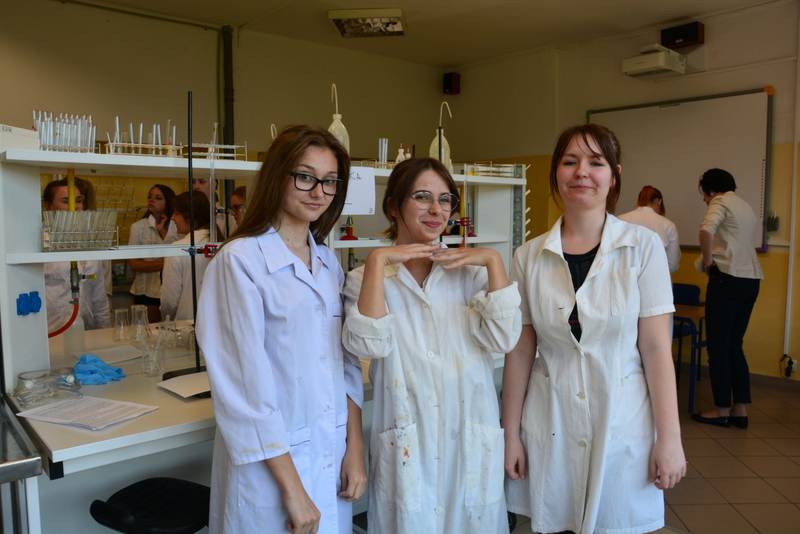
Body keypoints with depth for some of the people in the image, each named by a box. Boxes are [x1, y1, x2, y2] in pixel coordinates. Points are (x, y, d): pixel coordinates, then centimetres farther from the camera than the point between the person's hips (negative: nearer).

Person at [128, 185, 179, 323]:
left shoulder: (176, 226, 5)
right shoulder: (138, 227, 2)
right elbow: (133, 264, -5)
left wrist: (163, 232, -6)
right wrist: (164, 264, -11)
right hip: (147, 292, -1)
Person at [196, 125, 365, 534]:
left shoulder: (329, 263, 6)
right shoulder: (241, 259, -14)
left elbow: (347, 362, 8)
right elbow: (246, 382, -17)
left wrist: (355, 447, 1)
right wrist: (292, 487, -16)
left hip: (332, 458, 6)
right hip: (270, 463, -6)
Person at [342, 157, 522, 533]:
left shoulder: (469, 271, 3)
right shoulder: (366, 278, 0)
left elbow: (503, 339, -9)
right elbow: (368, 345, -17)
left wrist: (493, 261, -12)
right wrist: (377, 261, -18)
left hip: (472, 443, 2)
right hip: (407, 448, -1)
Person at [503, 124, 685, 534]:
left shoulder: (643, 247, -6)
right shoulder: (529, 257, -1)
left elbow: (656, 348, -6)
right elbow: (519, 352, 1)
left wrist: (669, 438, -7)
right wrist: (510, 434, 3)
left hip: (623, 425, -1)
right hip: (550, 430, 2)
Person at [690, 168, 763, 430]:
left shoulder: (720, 202, -4)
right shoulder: (746, 206, 21)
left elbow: (706, 229, -24)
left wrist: (707, 260, -12)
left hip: (728, 278, -8)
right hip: (752, 279, 8)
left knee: (718, 347, 0)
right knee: (735, 346, 13)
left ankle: (722, 410, 5)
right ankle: (740, 410, 14)